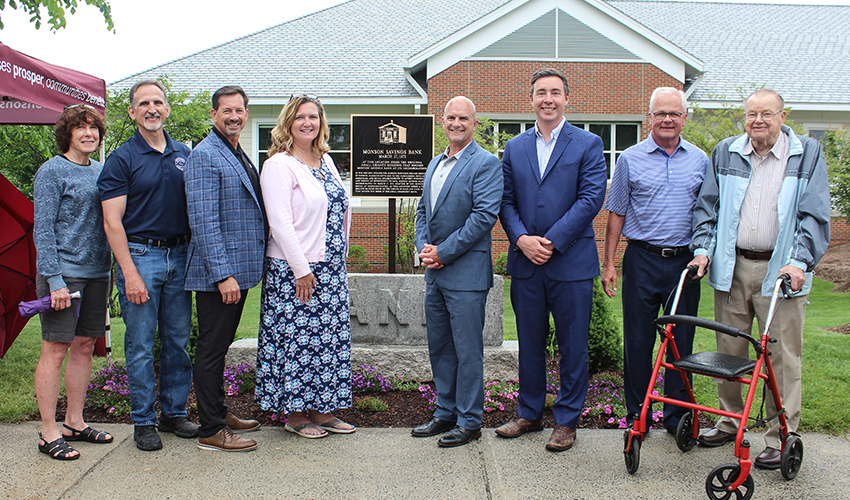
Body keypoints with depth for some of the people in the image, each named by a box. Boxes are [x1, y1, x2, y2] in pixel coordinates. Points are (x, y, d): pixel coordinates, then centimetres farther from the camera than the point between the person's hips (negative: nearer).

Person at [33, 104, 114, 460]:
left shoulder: (101, 171, 13)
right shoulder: (51, 171, -5)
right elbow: (43, 230, -10)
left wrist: (110, 270, 12)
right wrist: (55, 279, -16)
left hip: (96, 273, 7)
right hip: (62, 274, -6)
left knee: (85, 347, 11)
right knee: (55, 350, -2)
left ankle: (74, 423, 22)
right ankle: (49, 433, 6)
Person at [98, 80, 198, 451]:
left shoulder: (183, 155, 11)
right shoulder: (121, 159, -3)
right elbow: (112, 222, -8)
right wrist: (130, 274, -15)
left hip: (180, 256, 4)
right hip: (140, 255, -4)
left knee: (178, 340, 10)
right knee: (141, 344, 1)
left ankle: (174, 412, 22)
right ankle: (143, 422, 13)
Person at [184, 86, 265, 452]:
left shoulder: (240, 157, 17)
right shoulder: (205, 156, -13)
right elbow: (203, 221, -20)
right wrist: (223, 274, -24)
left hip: (238, 270, 9)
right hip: (217, 273, -9)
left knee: (220, 346, 18)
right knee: (212, 348, -2)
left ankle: (219, 413, 29)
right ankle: (211, 431, 6)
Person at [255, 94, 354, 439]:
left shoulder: (326, 161, 14)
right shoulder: (279, 165, -9)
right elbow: (280, 221, -16)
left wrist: (339, 259, 13)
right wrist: (301, 268, -18)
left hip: (331, 268, 8)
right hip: (294, 270, -7)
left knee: (330, 337, 10)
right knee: (296, 337, 0)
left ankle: (322, 410, 21)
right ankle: (294, 413, 13)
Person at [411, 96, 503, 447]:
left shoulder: (485, 164, -8)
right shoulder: (434, 164, 17)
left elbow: (485, 215, -17)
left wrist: (443, 252, -16)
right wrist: (423, 247, 1)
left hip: (466, 272, -8)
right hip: (435, 272, 8)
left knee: (467, 350, 0)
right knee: (439, 348, 15)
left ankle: (469, 421, 12)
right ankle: (445, 413, 27)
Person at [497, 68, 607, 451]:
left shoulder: (588, 144, 0)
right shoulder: (514, 148, 12)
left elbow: (591, 199, -9)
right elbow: (506, 201, 8)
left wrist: (551, 241, -15)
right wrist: (521, 239, -10)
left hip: (571, 262, -3)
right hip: (525, 262, 3)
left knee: (572, 345, 4)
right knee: (529, 343, 13)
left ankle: (566, 420, 18)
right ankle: (529, 414, 28)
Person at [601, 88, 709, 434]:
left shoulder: (700, 160, 8)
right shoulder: (630, 159, 3)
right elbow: (616, 214, 5)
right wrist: (608, 263, 0)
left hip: (685, 262, 2)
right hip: (642, 259, -1)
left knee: (682, 340, 6)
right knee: (637, 340, 3)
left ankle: (677, 415, 19)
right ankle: (637, 415, 16)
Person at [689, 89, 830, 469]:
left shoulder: (808, 154, 2)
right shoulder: (725, 153, 10)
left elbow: (814, 215, -3)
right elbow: (707, 206, 13)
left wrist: (799, 261, -13)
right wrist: (703, 248, 1)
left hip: (780, 270, -3)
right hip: (731, 267, 3)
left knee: (782, 355, -1)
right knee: (729, 349, 10)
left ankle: (781, 438, 10)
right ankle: (729, 422, 26)